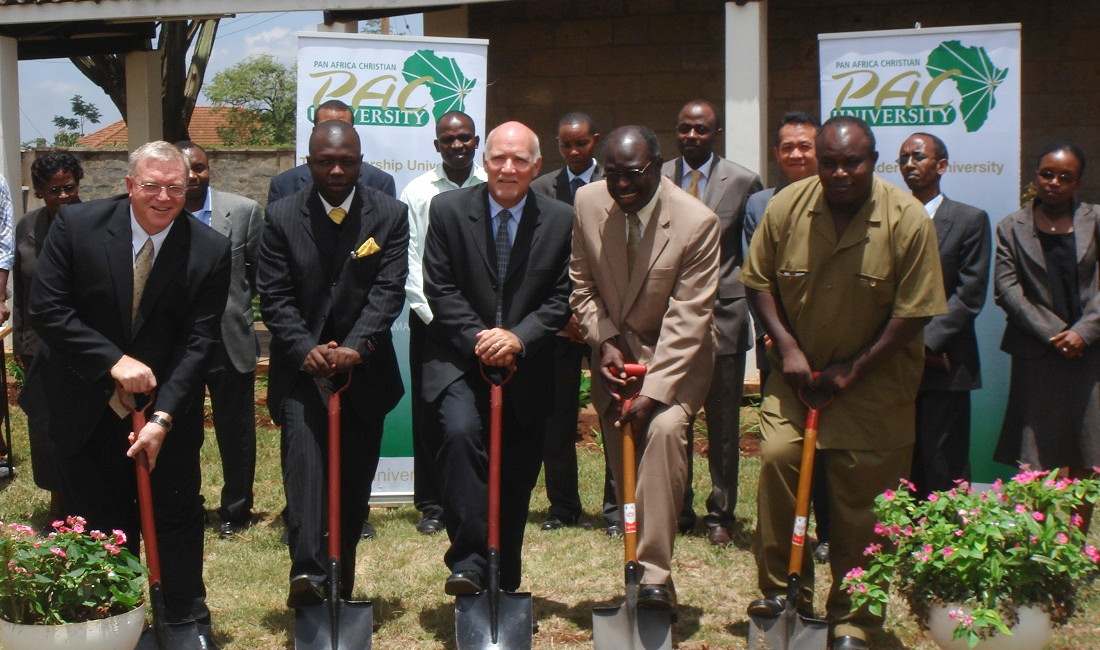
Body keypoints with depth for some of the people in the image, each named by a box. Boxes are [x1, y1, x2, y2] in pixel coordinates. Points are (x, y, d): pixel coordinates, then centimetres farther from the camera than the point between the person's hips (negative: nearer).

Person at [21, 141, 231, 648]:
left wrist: (163, 416, -21)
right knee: (99, 525, 11)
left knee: (177, 518, 11)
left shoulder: (209, 250, -12)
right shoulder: (76, 225, -11)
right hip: (86, 409, 0)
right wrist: (114, 361, -22)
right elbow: (45, 308, -12)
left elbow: (198, 340, -12)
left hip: (168, 407, 0)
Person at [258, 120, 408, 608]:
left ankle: (343, 584, 21)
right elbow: (274, 296, -3)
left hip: (364, 366, 1)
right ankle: (307, 571, -28)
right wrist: (306, 349, -18)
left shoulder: (390, 216, 1)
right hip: (301, 368, -1)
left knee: (355, 478, 7)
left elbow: (389, 291, -7)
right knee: (303, 454, -21)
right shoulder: (282, 216, 1)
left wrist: (355, 348, -22)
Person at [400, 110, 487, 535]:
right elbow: (408, 263, 2)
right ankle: (431, 505, 14)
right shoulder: (417, 193, 4)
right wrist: (434, 317, -7)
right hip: (430, 319, 0)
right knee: (429, 416, 3)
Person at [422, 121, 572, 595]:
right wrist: (477, 338, -16)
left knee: (516, 483, 9)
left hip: (526, 368, 2)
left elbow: (560, 299, 0)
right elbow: (439, 289, -4)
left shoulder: (560, 221, 1)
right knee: (460, 432, -29)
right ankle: (468, 562, -21)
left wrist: (518, 338, -16)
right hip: (459, 361, -1)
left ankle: (506, 588, 27)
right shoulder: (448, 209, -1)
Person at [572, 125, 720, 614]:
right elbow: (581, 284, 5)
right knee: (621, 449, -1)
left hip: (676, 353, -4)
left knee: (664, 428, -25)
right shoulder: (587, 202, -8)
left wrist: (653, 391, -27)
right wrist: (604, 342, -9)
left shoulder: (697, 222, -20)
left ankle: (654, 574, -21)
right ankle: (638, 556, 15)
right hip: (614, 348, 4)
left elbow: (686, 320, -22)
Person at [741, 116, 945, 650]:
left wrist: (852, 371, -11)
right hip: (799, 371, 2)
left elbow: (912, 312, -11)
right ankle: (781, 591, 5)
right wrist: (786, 346, -7)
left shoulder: (908, 219, -14)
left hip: (874, 383, -2)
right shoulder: (786, 207, -6)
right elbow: (759, 280, 4)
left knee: (860, 496, 2)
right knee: (777, 458, -14)